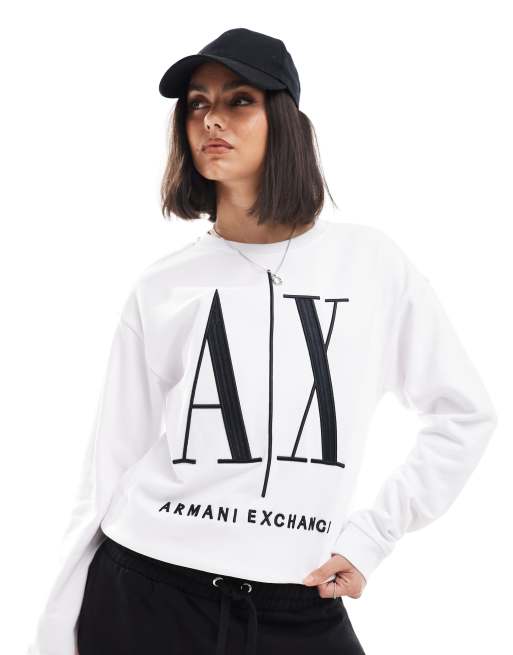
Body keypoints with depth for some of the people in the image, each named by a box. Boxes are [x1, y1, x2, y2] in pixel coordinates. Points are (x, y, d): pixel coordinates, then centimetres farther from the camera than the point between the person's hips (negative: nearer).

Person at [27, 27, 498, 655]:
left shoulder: (371, 262, 1)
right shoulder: (161, 287, 2)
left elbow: (466, 415, 9)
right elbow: (107, 473, 4)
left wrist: (372, 536, 1)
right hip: (143, 597, 0)